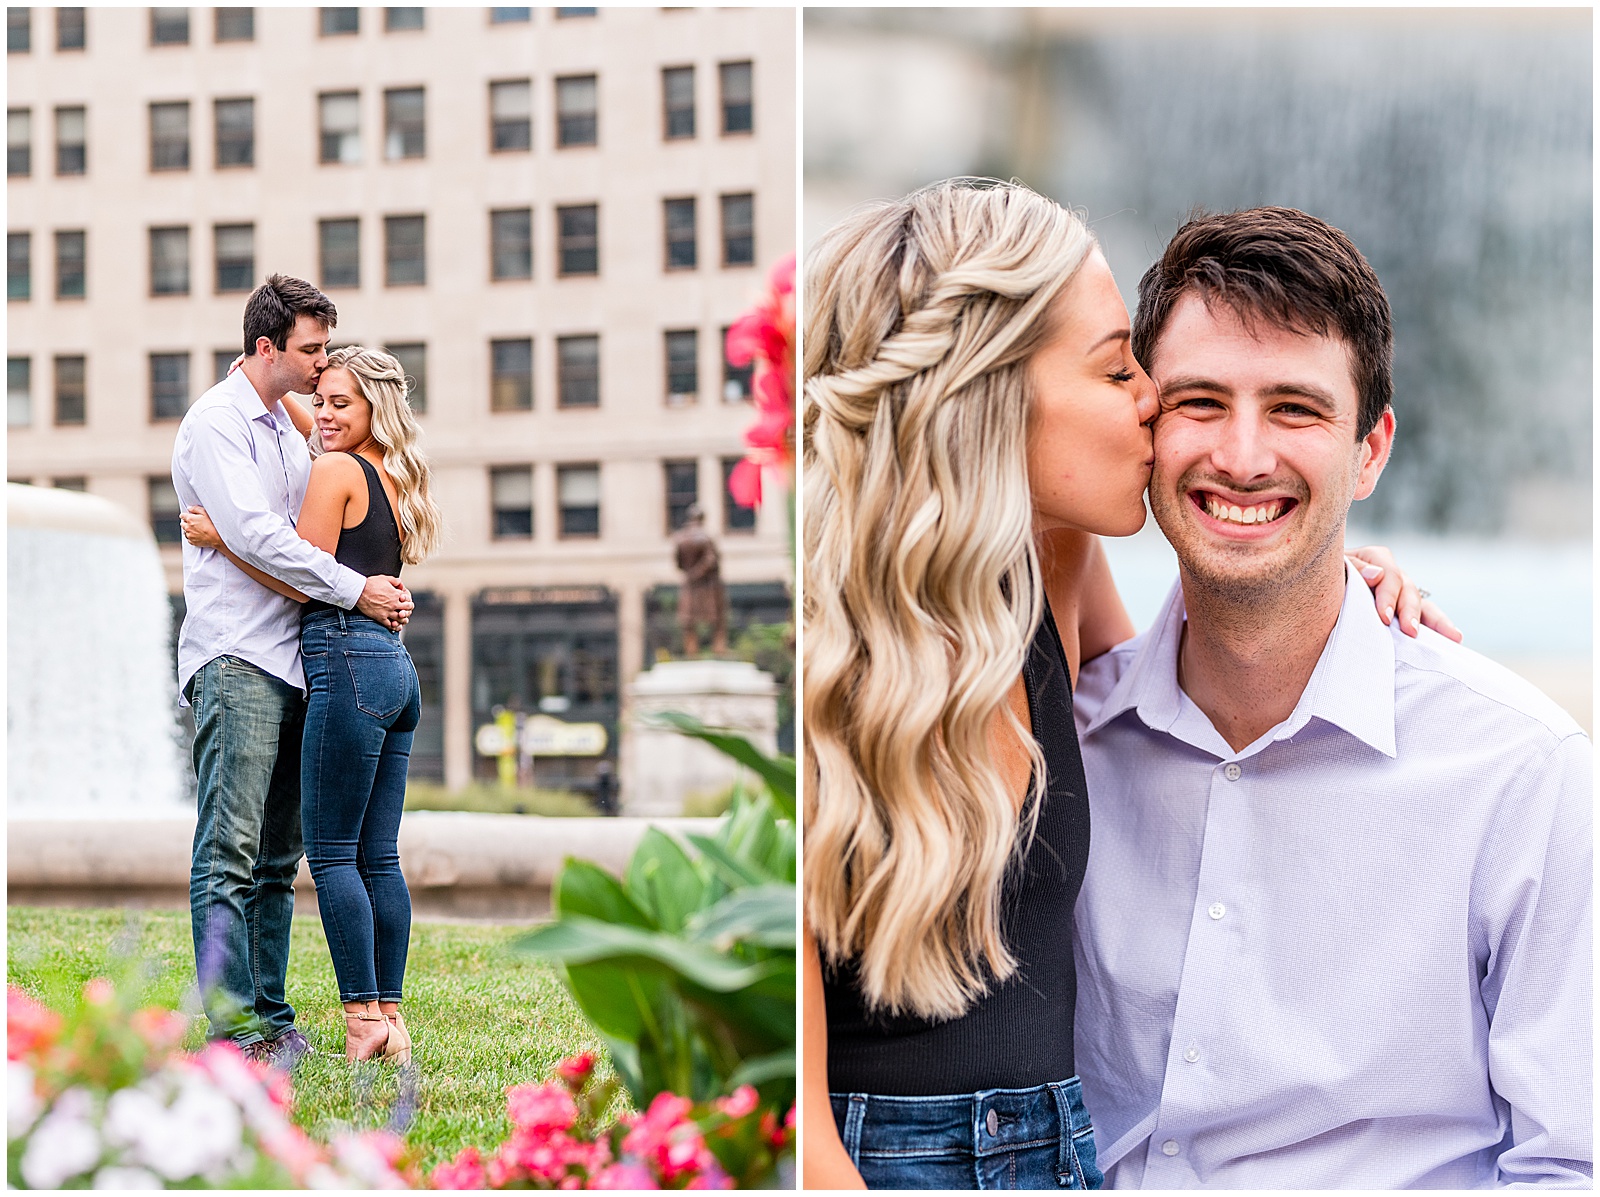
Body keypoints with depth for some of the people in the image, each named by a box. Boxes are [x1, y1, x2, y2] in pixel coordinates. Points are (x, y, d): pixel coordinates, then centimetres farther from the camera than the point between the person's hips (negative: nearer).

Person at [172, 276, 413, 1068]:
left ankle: (269, 1018, 11)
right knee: (229, 853, -10)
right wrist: (356, 591, -14)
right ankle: (233, 1025, -12)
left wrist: (380, 589, 12)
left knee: (276, 856, 8)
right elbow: (255, 536, -16)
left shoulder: (287, 428, 21)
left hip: (290, 660, 9)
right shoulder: (215, 423, -6)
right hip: (234, 658, -9)